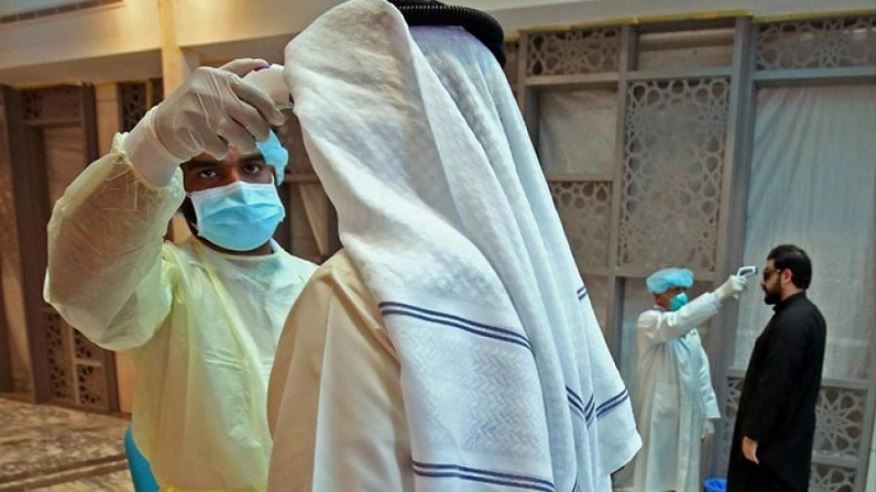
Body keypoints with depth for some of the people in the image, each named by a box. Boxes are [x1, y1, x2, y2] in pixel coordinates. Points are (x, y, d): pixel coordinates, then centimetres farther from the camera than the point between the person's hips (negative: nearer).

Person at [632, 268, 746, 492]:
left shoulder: (690, 326, 11)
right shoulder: (648, 321, -12)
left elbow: (701, 369, 12)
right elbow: (675, 323, -34)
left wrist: (707, 413, 8)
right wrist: (720, 294, -40)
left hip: (688, 414, 7)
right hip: (658, 414, -6)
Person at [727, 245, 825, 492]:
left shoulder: (790, 321, -22)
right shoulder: (808, 315, 11)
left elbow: (774, 384, -25)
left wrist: (753, 434, -19)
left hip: (774, 439, -10)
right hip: (789, 434, 10)